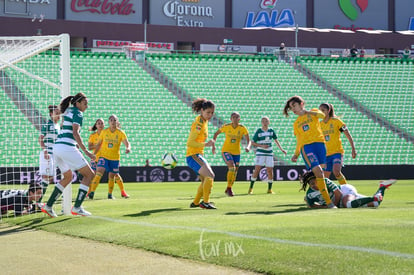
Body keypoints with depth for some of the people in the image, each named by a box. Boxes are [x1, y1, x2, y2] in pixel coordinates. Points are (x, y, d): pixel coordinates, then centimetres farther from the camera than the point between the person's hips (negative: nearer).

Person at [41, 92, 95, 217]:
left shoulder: (68, 111, 20)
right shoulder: (78, 113, -6)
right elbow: (75, 133, -18)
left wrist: (76, 144, 31)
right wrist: (86, 151, -21)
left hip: (57, 146, 9)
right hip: (67, 147, -9)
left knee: (68, 177, 25)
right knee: (89, 174, -1)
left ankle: (48, 206, 17)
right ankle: (77, 207, -8)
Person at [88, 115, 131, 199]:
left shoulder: (121, 133, -6)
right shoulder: (104, 132, -1)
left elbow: (127, 143, -16)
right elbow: (98, 144, 7)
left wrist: (128, 148, -39)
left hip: (115, 158, 1)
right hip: (104, 156, 0)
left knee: (112, 176, 8)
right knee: (99, 172, -19)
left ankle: (110, 194, 26)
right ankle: (92, 192, -22)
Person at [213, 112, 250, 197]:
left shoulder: (243, 128, -10)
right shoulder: (226, 127, -10)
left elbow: (248, 140, -12)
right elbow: (216, 134, 5)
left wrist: (248, 147, -34)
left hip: (236, 152, 3)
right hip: (226, 151, -3)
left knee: (235, 172, 10)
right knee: (232, 167, -24)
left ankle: (227, 190, 32)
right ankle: (229, 188, -11)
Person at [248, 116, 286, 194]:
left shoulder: (271, 131, 4)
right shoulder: (258, 131, -6)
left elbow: (276, 140, 16)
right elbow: (253, 143, -4)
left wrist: (281, 149, 11)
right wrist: (261, 145, -16)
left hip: (269, 153, 4)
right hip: (260, 153, -4)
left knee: (270, 171, 2)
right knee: (257, 170, -13)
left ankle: (269, 189, 14)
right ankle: (250, 189, -7)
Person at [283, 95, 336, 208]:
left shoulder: (313, 112, 16)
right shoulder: (296, 123, 22)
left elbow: (322, 115, -7)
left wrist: (306, 112, -15)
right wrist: (296, 155, 11)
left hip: (319, 143, 1)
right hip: (306, 146, -1)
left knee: (319, 172, -2)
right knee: (318, 172, -17)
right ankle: (328, 202, -21)